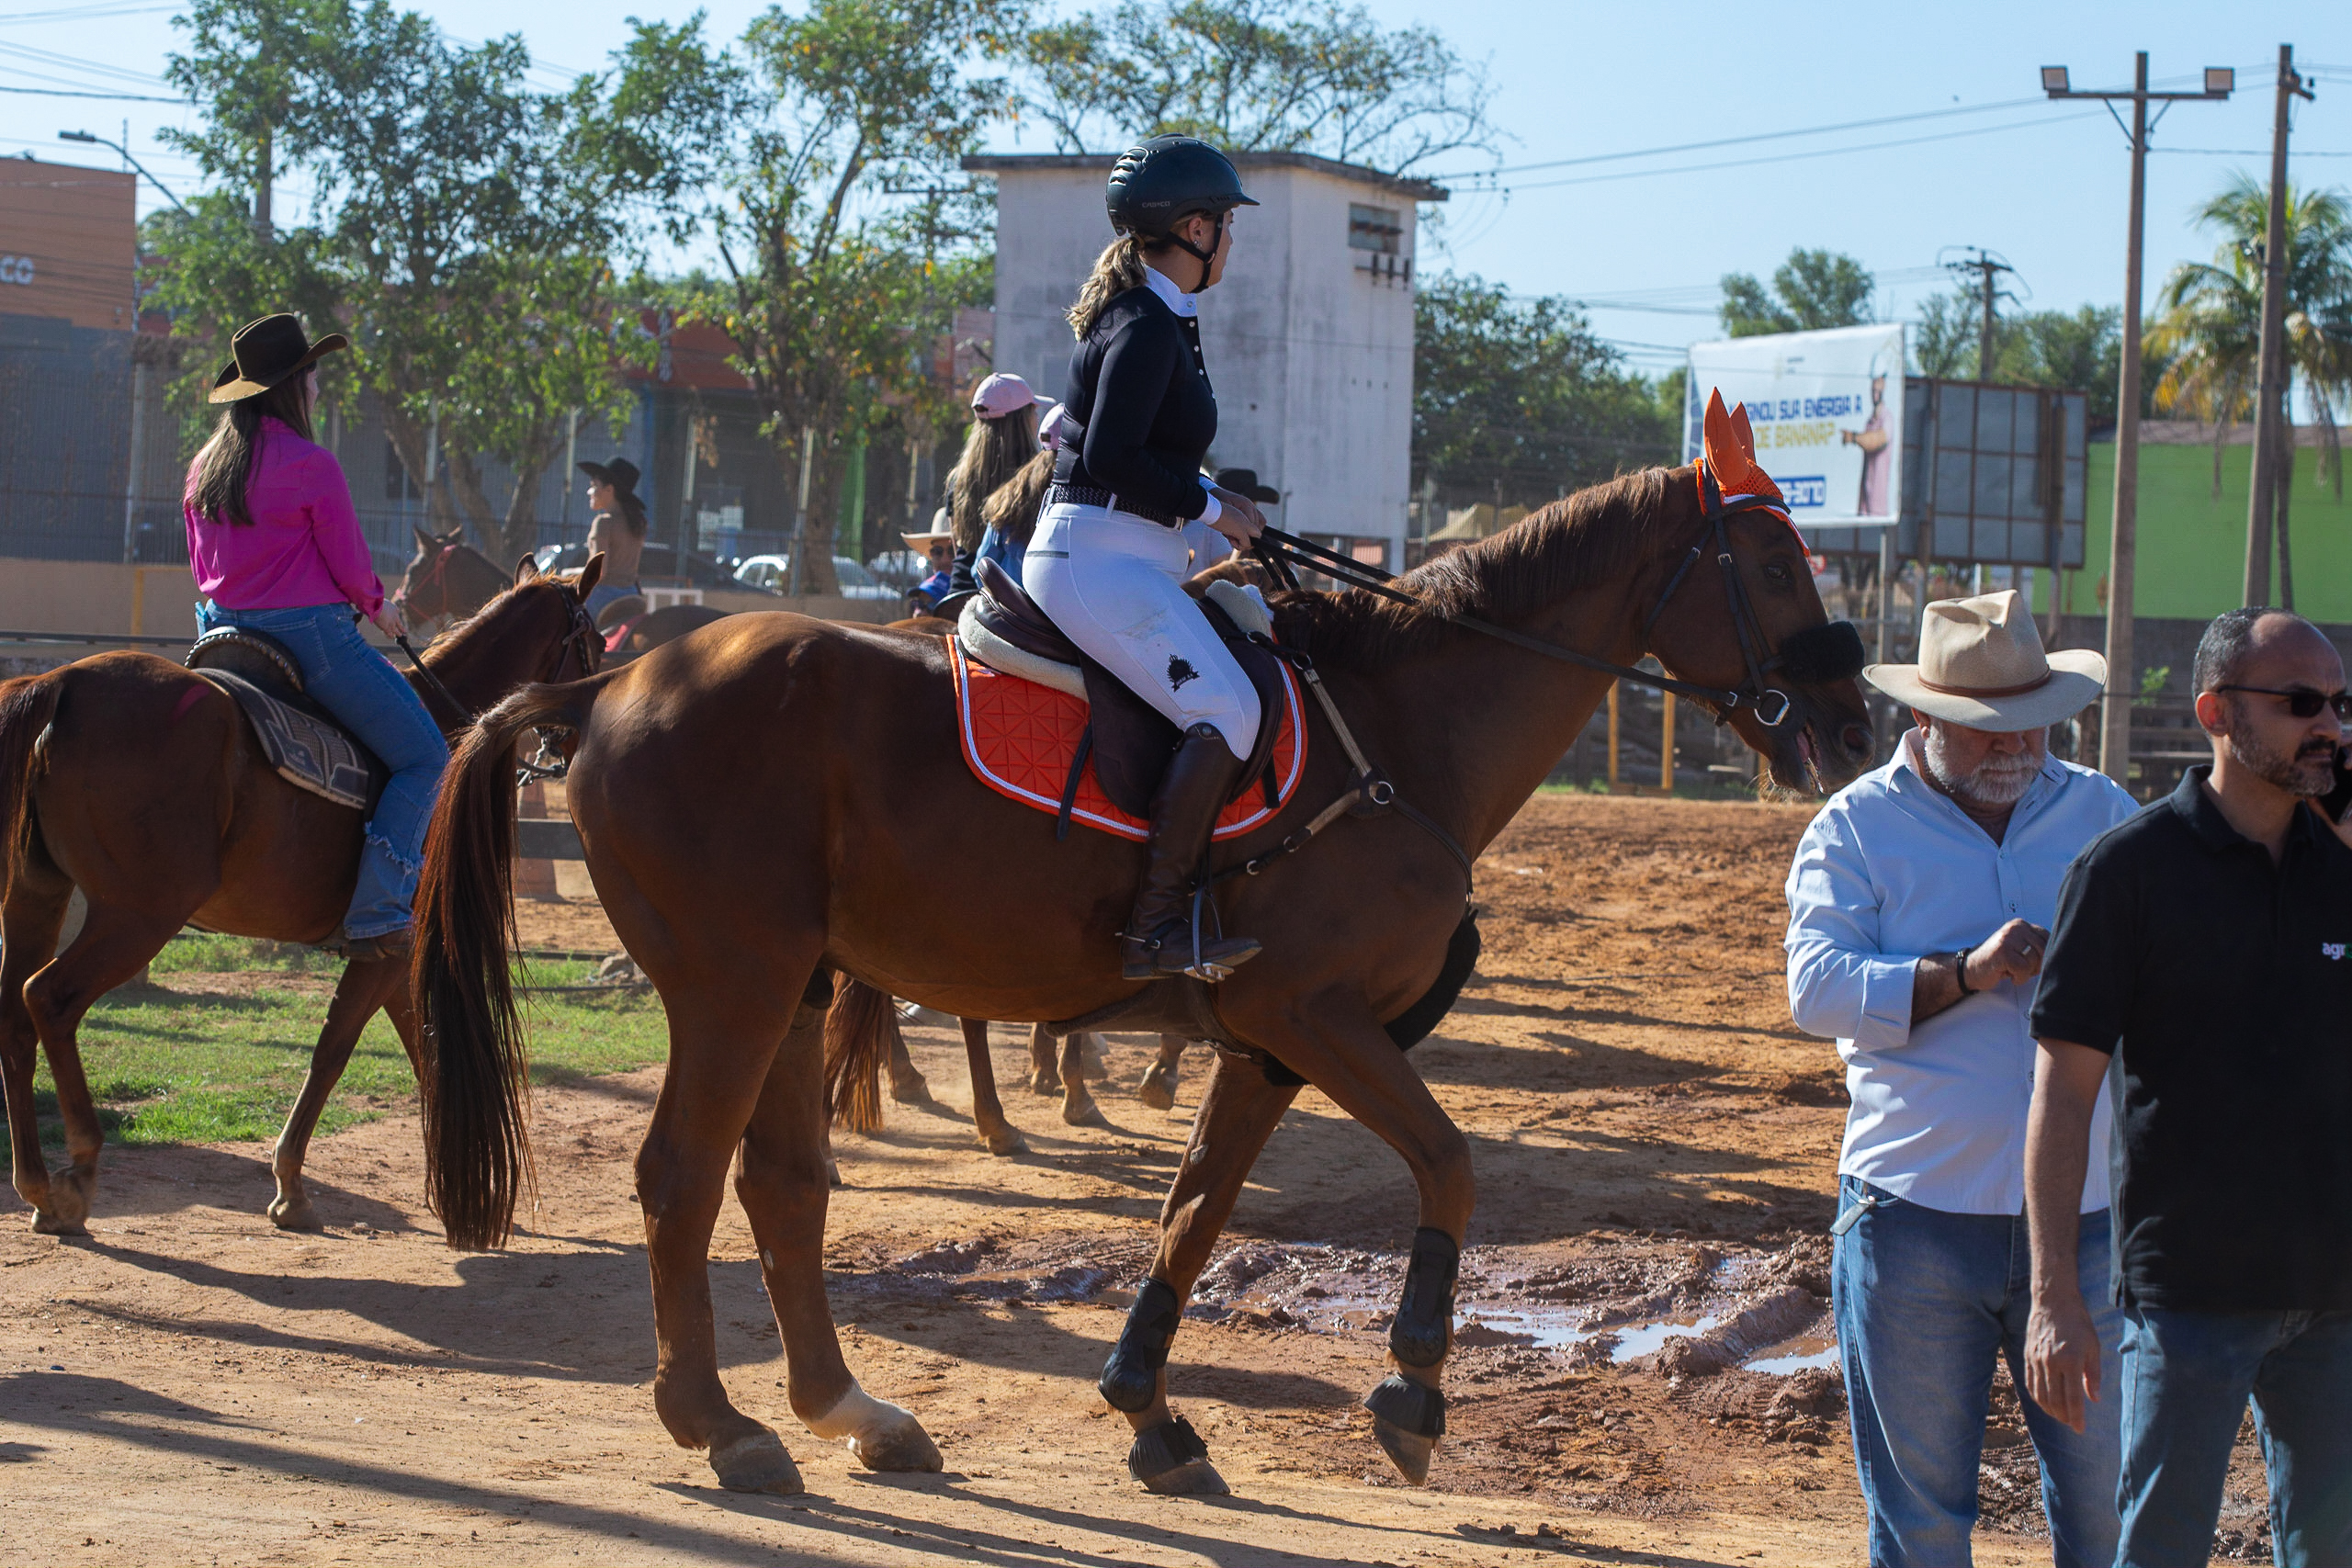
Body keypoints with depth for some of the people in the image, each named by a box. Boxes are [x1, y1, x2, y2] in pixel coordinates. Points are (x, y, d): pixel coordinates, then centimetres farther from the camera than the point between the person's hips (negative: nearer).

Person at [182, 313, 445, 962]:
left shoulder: (204, 466, 8)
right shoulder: (311, 464, -14)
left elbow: (202, 566, 16)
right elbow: (350, 567, -10)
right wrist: (377, 606, 10)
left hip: (224, 630, 8)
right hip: (311, 633, -8)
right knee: (425, 758, -2)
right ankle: (374, 914, -13)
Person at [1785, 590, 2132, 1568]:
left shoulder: (2107, 816, 9)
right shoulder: (1856, 827, 1)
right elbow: (1817, 988, -11)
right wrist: (1963, 975, -23)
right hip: (1917, 1218, -2)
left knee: (2109, 1489, 6)